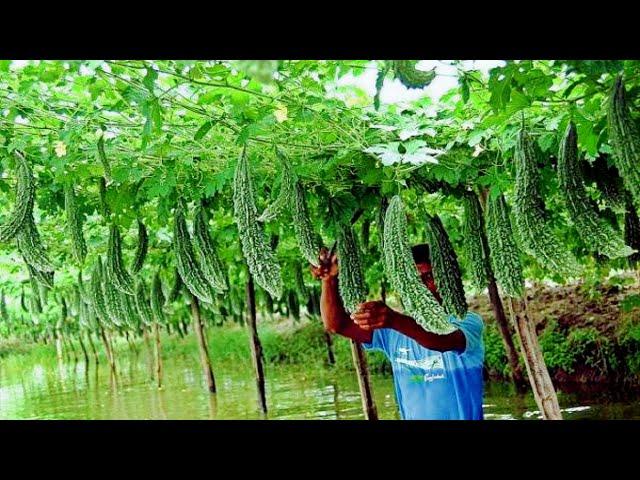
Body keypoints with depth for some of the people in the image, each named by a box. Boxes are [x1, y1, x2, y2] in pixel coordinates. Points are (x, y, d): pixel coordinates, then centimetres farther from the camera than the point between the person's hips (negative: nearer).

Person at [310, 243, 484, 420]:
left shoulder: (466, 322, -5)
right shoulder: (393, 332, 8)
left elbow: (445, 341, -26)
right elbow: (336, 325, -1)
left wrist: (396, 321, -41)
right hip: (412, 416, 4)